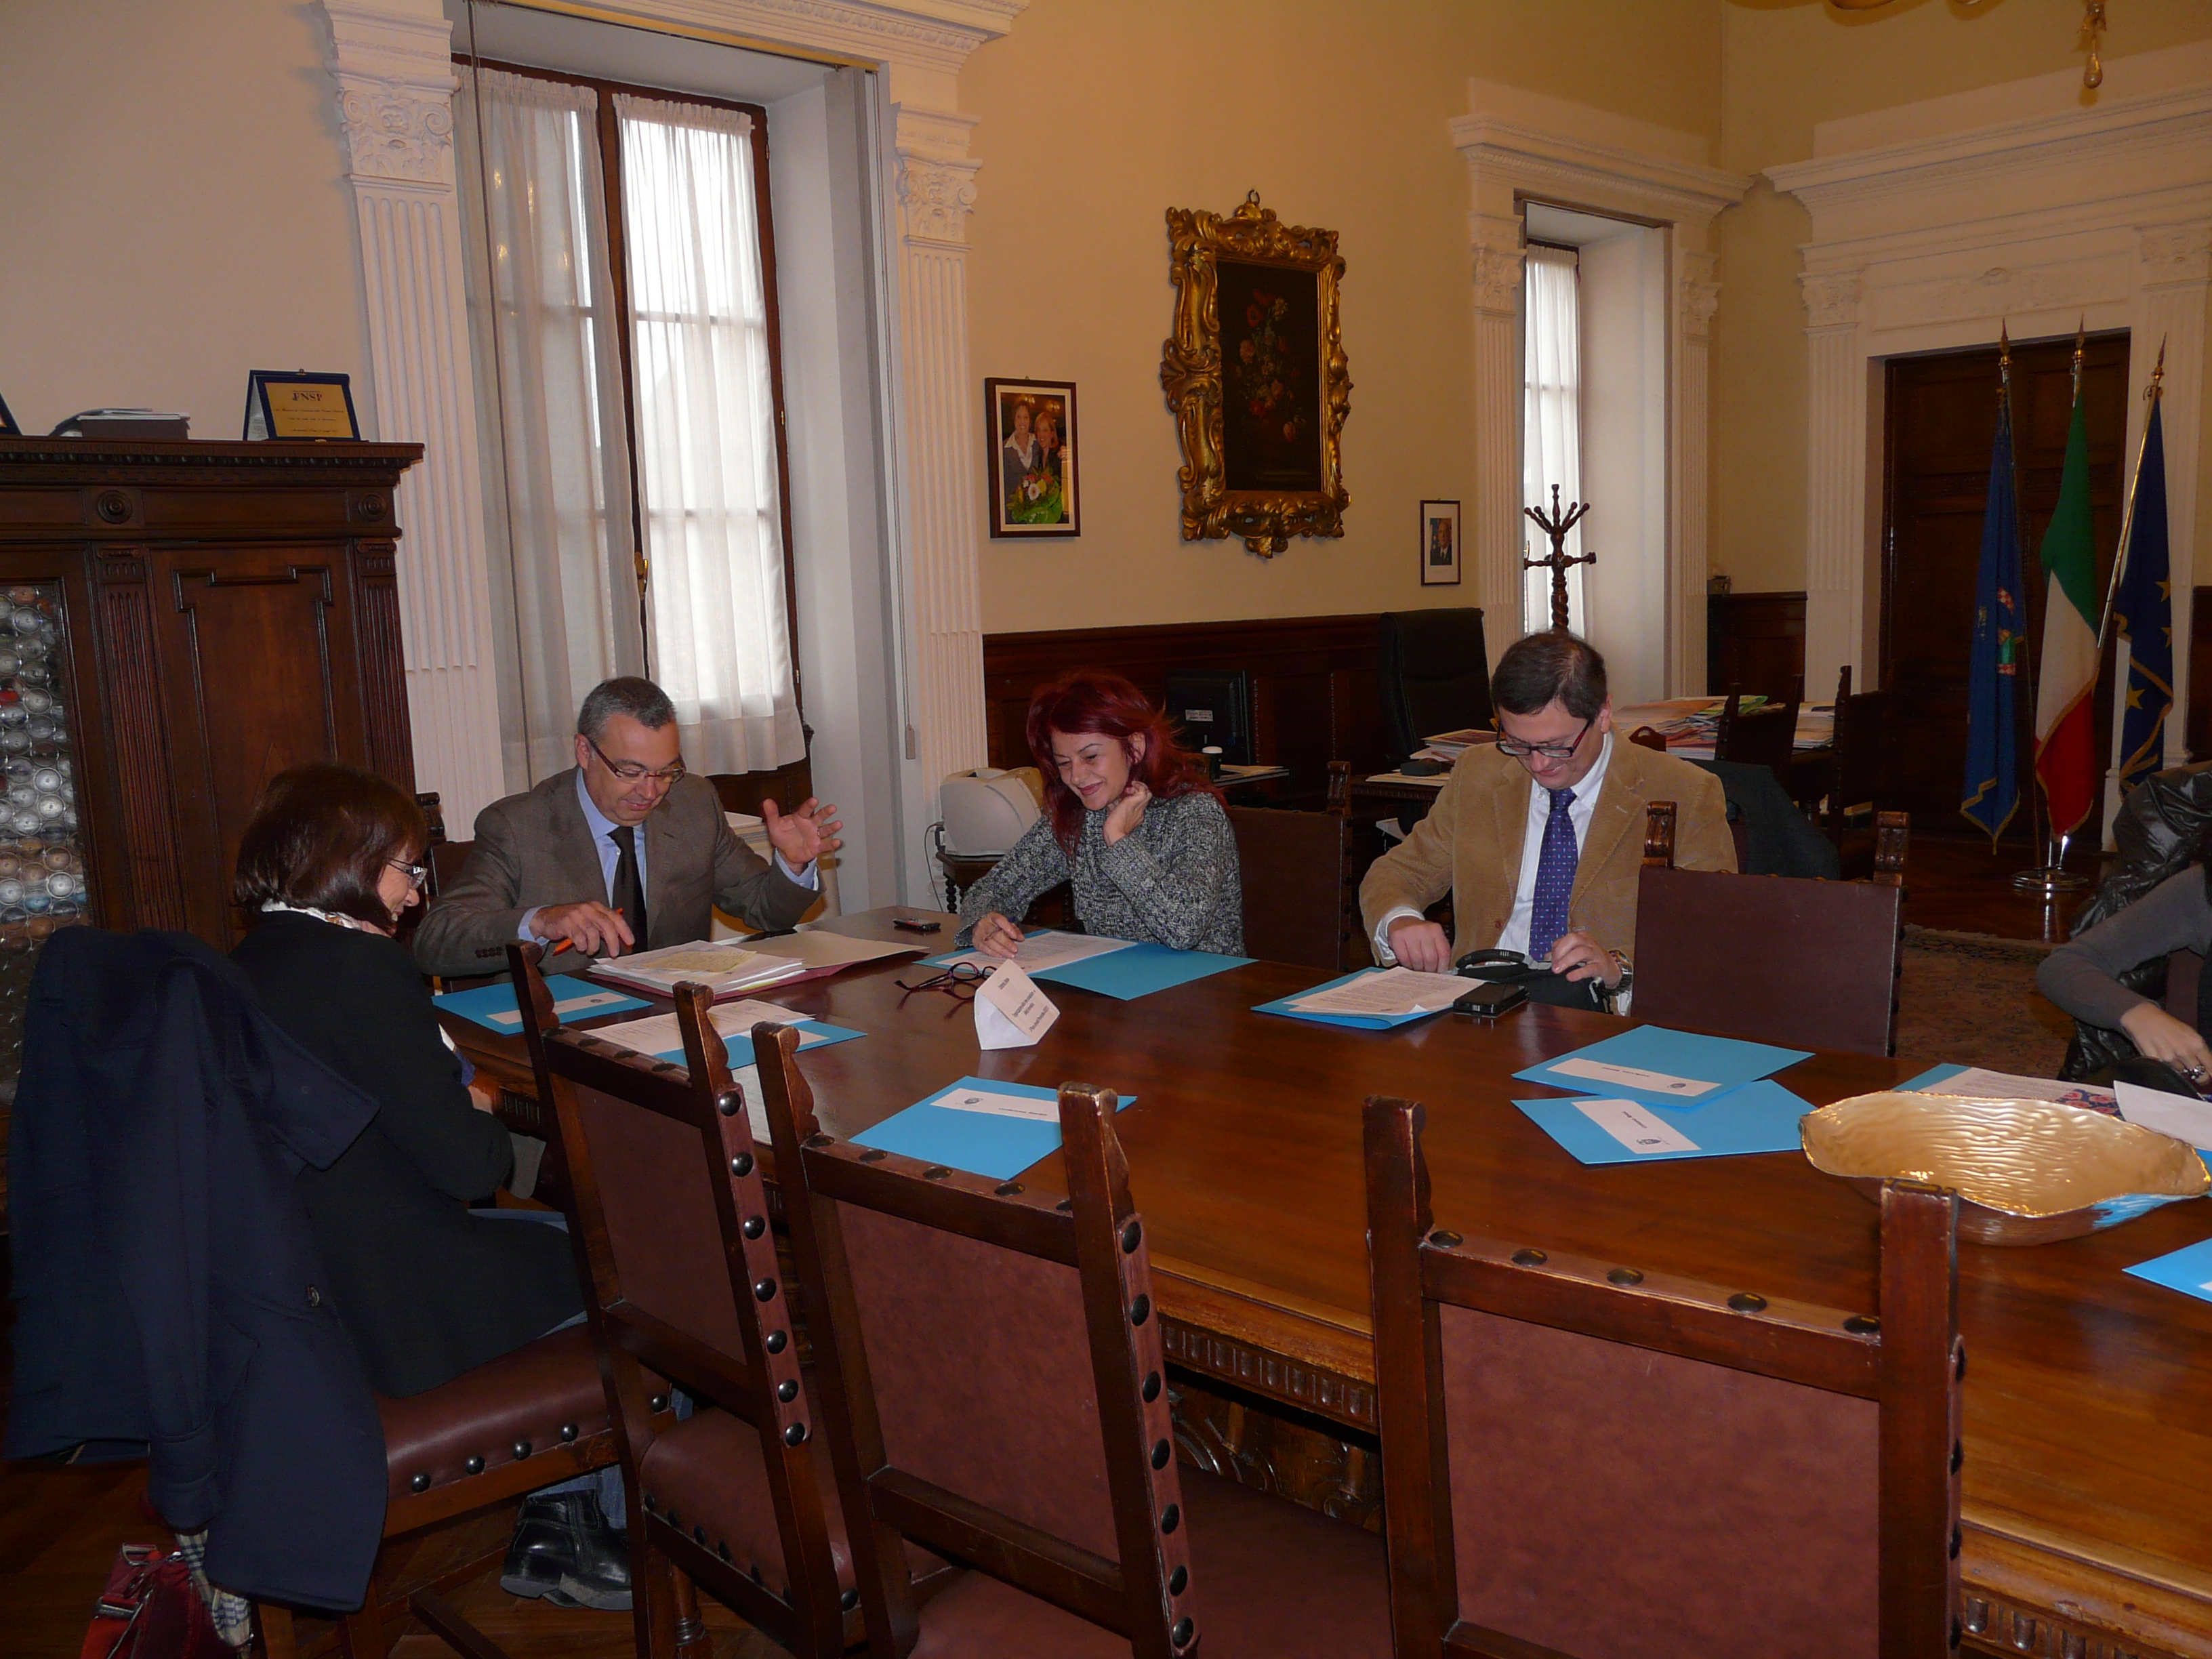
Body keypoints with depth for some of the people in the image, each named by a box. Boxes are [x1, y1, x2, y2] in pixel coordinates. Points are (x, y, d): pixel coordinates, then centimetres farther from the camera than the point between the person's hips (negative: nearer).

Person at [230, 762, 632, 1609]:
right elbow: (467, 1163, -21)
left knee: (567, 1239, 24)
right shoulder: (359, 967, -23)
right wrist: (485, 1118, -1)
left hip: (292, 1294, 9)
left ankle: (553, 1522, 27)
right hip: (395, 1309, -9)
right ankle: (617, 1525, 29)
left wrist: (458, 1111, 3)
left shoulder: (244, 967, 6)